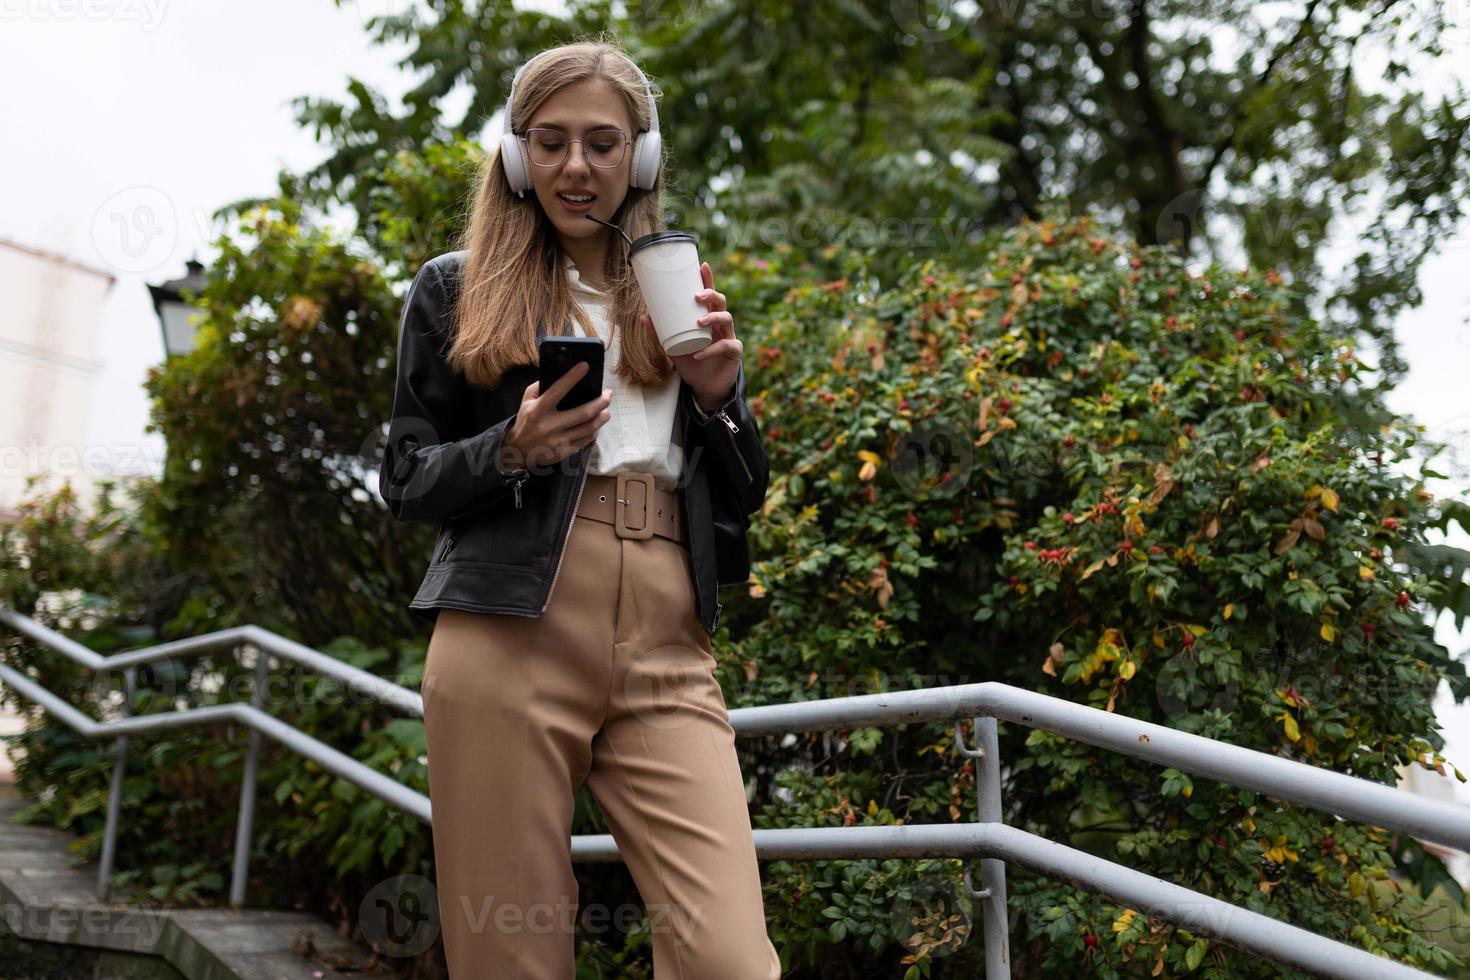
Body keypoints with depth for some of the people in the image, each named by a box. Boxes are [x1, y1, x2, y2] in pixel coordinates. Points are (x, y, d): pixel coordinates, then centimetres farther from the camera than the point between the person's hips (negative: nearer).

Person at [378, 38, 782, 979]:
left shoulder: (683, 296, 19)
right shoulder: (458, 287, 11)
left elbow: (742, 501, 18)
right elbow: (405, 479, 10)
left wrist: (719, 395, -2)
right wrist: (512, 451, -10)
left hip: (666, 656, 2)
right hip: (510, 643, -2)